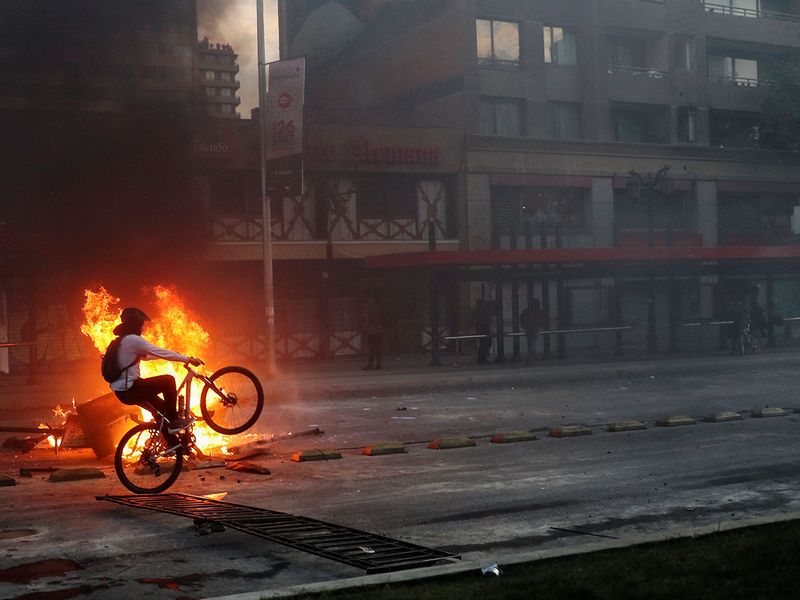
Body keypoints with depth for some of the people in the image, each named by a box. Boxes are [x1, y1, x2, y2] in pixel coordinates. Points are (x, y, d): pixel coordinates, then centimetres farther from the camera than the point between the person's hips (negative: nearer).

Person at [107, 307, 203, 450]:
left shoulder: (122, 340, 13)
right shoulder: (133, 340, -17)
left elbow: (145, 356, 24)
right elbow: (162, 353, -16)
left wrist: (175, 355, 25)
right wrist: (188, 359, -8)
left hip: (121, 391, 10)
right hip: (129, 391, -10)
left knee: (161, 409, 22)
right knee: (168, 380, -7)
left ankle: (173, 443, 30)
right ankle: (174, 422, 1)